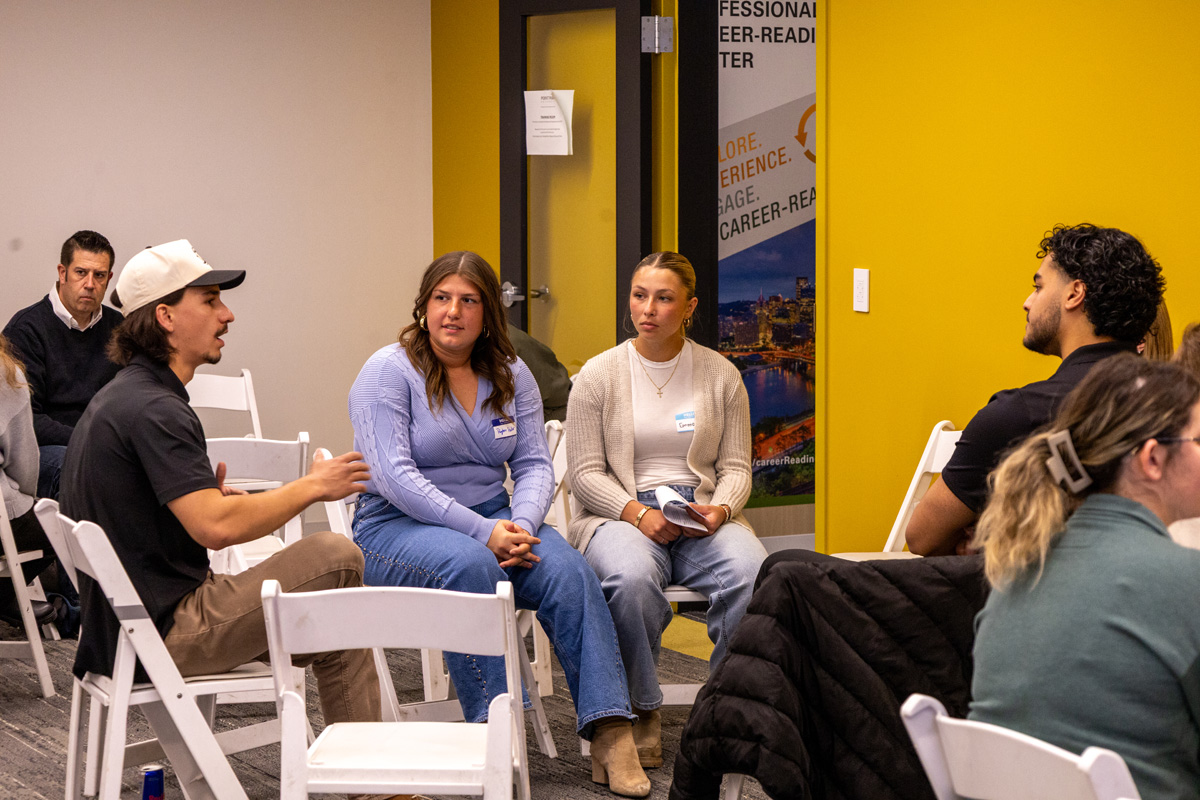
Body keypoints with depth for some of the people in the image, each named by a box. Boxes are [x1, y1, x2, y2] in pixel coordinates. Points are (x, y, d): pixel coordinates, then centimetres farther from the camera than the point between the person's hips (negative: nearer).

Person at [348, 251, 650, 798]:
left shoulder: (511, 375, 11)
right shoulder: (389, 372, -6)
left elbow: (534, 464, 5)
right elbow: (394, 476, -17)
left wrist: (519, 526, -18)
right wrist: (481, 532, -24)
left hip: (493, 520, 5)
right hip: (397, 526, -4)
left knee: (566, 568, -24)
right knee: (470, 564, -37)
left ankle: (610, 734, -29)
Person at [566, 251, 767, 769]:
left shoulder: (721, 375, 10)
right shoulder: (598, 375, 5)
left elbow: (736, 467, 10)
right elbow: (585, 474, 0)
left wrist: (720, 509, -12)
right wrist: (638, 513, -16)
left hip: (705, 516, 2)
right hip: (620, 514, -2)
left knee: (753, 573, -32)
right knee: (631, 578, -37)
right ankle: (643, 711, -16)